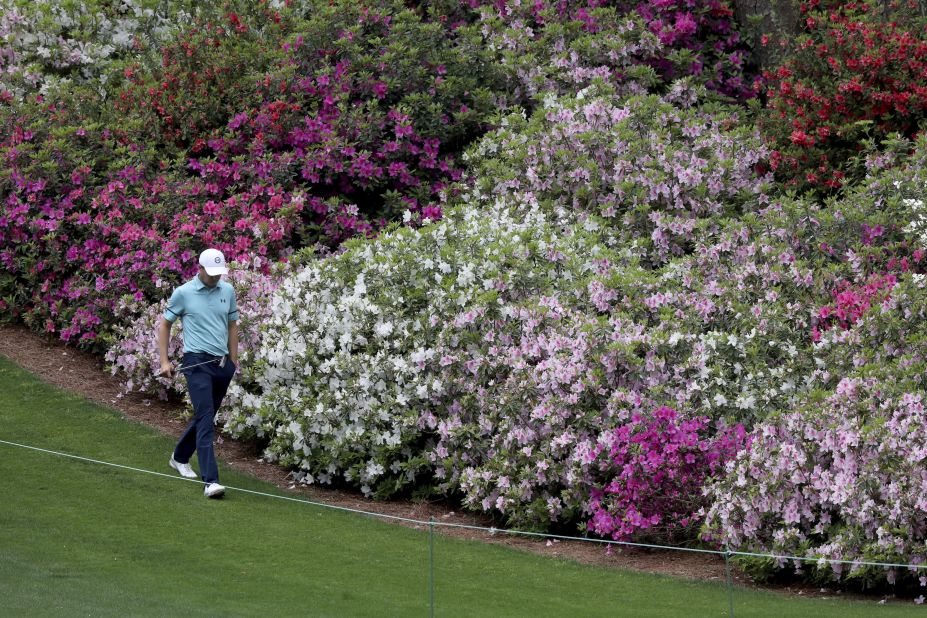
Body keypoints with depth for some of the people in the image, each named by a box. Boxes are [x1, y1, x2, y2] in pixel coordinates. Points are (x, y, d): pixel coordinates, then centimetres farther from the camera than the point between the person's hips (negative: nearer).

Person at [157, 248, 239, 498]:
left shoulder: (228, 291, 8)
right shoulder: (183, 293, -5)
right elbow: (164, 324, 5)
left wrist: (233, 360, 16)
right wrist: (164, 361, 0)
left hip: (222, 364, 6)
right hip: (197, 362, -6)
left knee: (205, 418, 17)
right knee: (206, 418, -17)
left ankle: (180, 457, 42)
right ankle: (210, 481, -24)